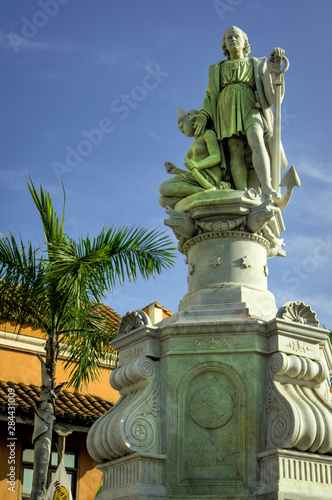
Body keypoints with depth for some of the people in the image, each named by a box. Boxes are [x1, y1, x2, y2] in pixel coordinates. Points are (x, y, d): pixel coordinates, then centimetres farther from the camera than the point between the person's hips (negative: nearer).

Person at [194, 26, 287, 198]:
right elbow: (210, 95, 19)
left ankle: (266, 187, -44)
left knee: (256, 140, -31)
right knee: (236, 151, -20)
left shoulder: (256, 65, 19)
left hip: (250, 110, -1)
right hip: (228, 113, 1)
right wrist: (203, 116, 1)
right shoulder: (217, 70, 24)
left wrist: (275, 63, -8)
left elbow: (271, 91, 6)